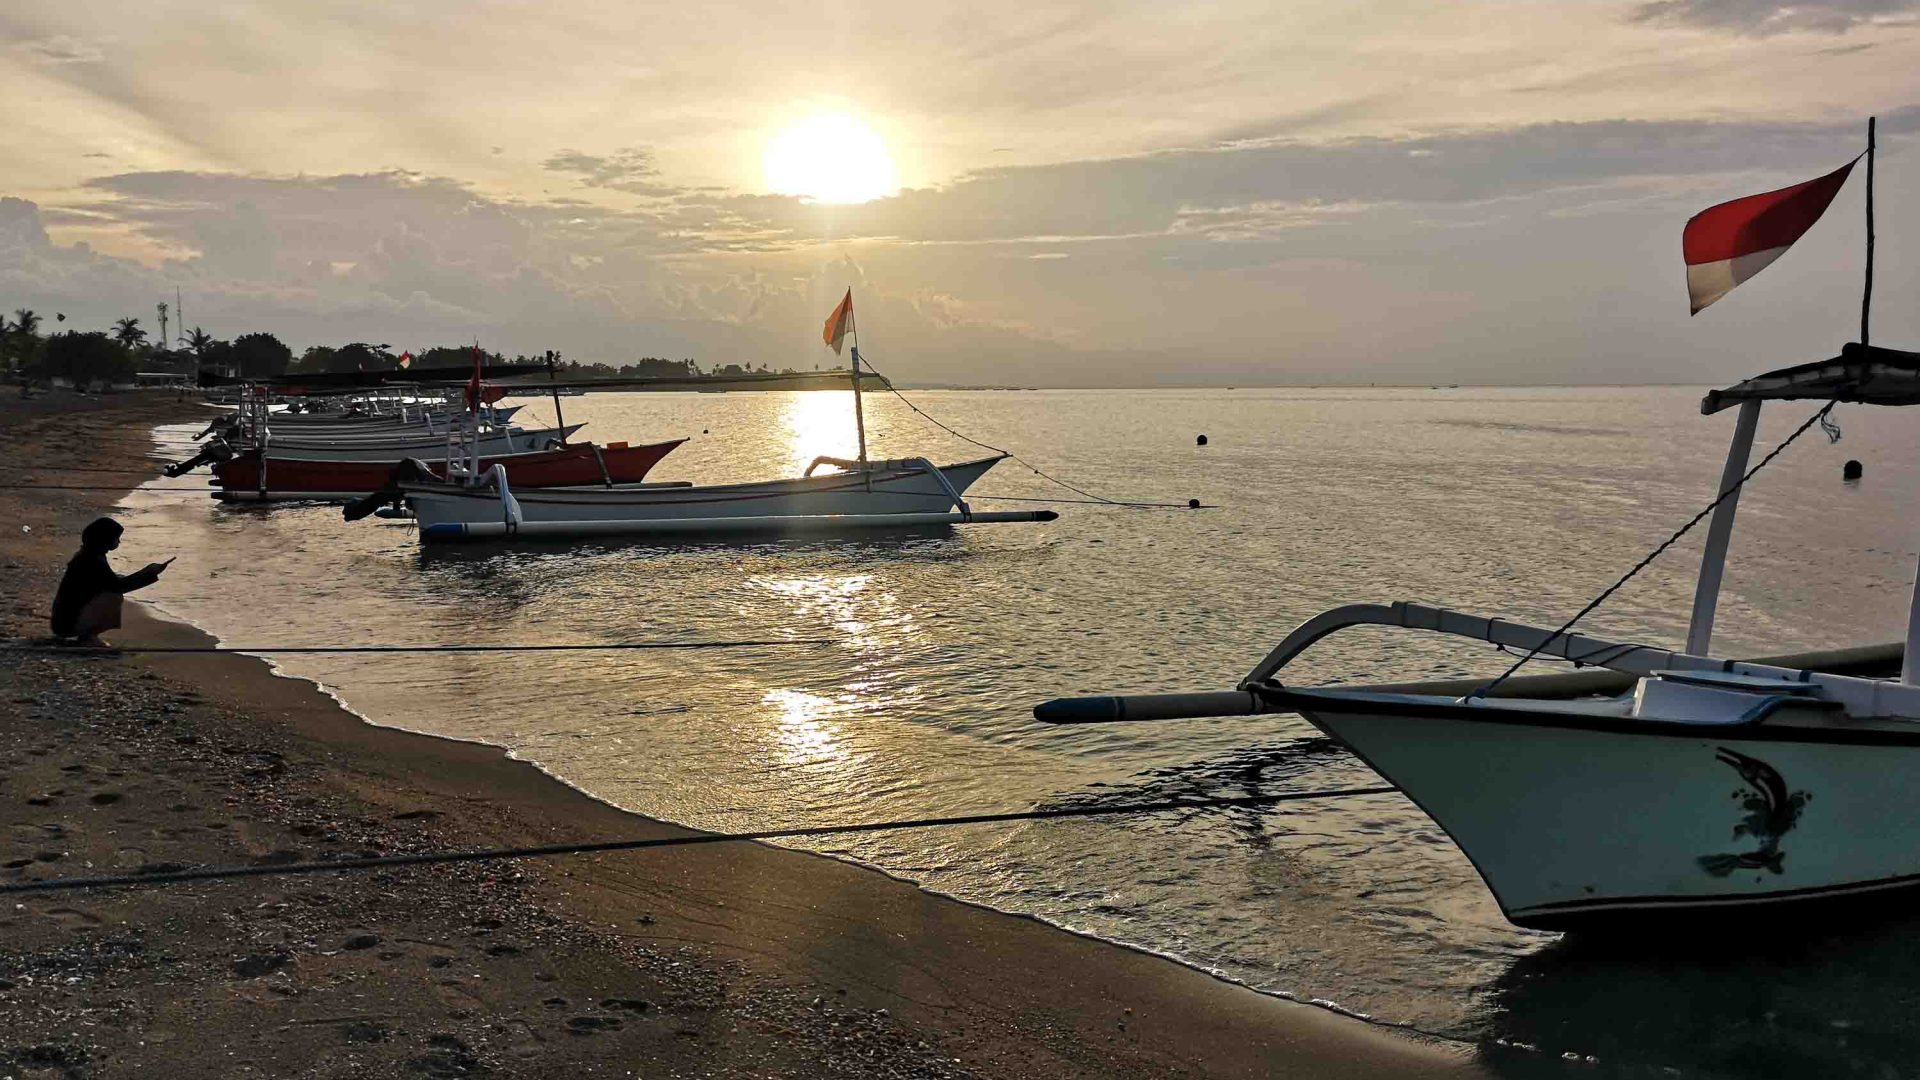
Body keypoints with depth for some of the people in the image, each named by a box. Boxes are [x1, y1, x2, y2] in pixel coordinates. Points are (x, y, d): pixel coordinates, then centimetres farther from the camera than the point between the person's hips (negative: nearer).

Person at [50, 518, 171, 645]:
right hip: (68, 621, -10)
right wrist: (150, 572, -17)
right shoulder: (92, 560, -20)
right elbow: (117, 585, -22)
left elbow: (112, 581, 18)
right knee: (113, 596, -18)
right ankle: (88, 638, -8)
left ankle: (87, 634, 12)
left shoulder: (88, 555, 10)